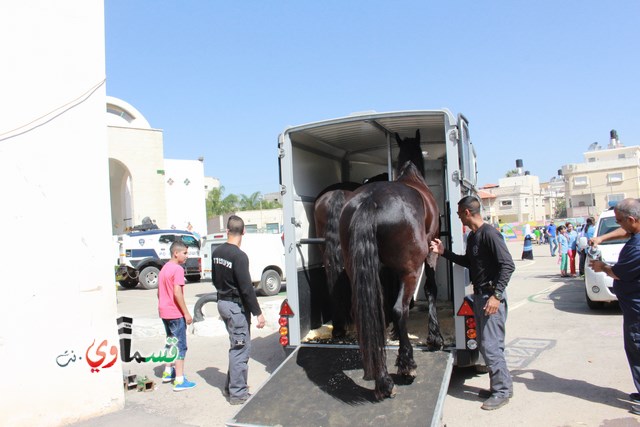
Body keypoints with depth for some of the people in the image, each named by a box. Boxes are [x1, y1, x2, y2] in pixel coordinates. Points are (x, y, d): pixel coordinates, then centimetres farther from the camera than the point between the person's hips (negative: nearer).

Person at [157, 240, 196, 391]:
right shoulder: (178, 269, -16)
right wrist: (186, 313, -18)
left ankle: (167, 372, 33)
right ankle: (179, 380, 1)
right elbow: (177, 293, -22)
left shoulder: (164, 268, 12)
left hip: (164, 312, 9)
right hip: (175, 313, -9)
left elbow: (159, 292, 17)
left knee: (170, 342, 22)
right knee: (180, 346, -2)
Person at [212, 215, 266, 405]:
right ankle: (238, 393, 9)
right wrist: (258, 313, -16)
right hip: (236, 306, -9)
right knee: (241, 349, 2)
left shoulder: (217, 252, 5)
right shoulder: (239, 256, -21)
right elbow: (246, 288, -21)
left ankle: (231, 386, 29)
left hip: (223, 302, 9)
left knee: (236, 347, 20)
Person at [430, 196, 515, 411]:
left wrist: (497, 295, -26)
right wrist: (444, 252, 17)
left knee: (490, 345, -5)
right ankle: (500, 385, 28)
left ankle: (502, 391, 9)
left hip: (492, 297, -10)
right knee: (486, 344, 15)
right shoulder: (472, 236, 11)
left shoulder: (489, 234, -17)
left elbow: (508, 265, -22)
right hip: (479, 295, 10)